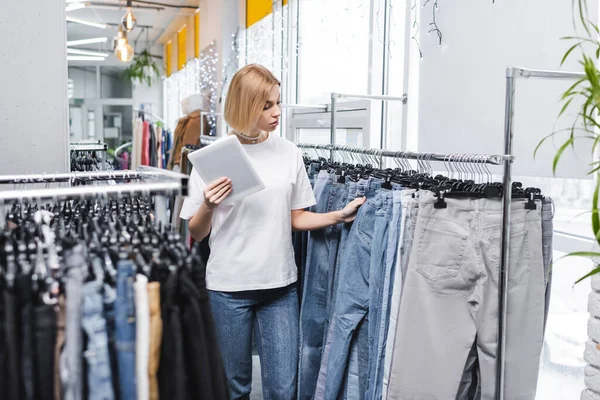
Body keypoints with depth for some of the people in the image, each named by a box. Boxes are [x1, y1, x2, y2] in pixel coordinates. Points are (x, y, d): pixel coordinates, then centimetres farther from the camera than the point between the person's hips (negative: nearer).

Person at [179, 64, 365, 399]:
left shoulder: (289, 153, 2)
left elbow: (296, 219, 8)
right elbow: (196, 234, -1)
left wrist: (340, 216, -6)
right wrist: (208, 206, -20)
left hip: (280, 284, 2)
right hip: (229, 287, -1)